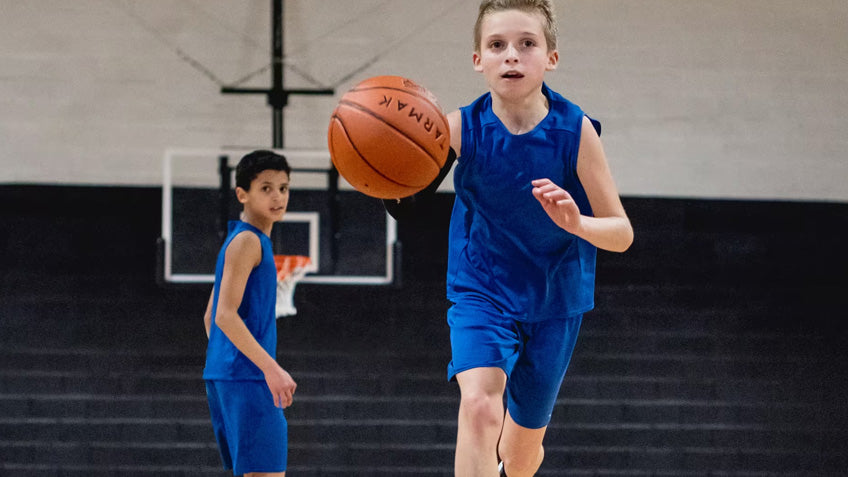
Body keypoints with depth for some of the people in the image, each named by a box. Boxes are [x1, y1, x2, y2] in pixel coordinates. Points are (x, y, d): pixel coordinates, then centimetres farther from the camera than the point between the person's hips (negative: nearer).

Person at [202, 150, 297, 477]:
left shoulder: (245, 240, 19)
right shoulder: (247, 241, -10)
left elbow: (212, 316, 24)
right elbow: (225, 315, -19)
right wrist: (271, 368, -22)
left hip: (226, 375, 10)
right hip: (246, 377, -10)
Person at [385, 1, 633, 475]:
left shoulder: (576, 131, -17)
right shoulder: (462, 128, -15)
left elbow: (622, 234, -15)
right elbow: (407, 208, -18)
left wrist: (576, 223, -37)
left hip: (554, 303, 1)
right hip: (481, 294, -1)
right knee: (480, 404, -30)